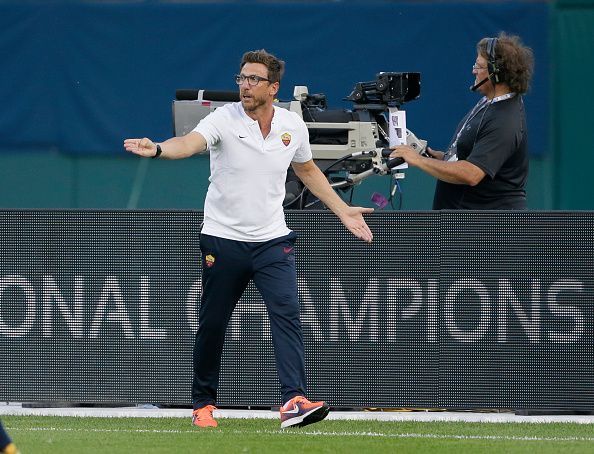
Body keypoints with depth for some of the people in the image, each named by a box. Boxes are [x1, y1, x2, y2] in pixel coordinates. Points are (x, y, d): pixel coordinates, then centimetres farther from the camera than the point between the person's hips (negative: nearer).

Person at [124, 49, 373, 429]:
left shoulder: (293, 126, 2)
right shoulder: (225, 120, -11)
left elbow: (308, 170, 22)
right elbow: (190, 143, -31)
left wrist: (343, 210, 21)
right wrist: (157, 149, -52)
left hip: (272, 240, 2)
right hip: (223, 239, -2)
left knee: (287, 312, -17)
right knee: (212, 325, 5)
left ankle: (294, 400, -25)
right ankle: (204, 402, 23)